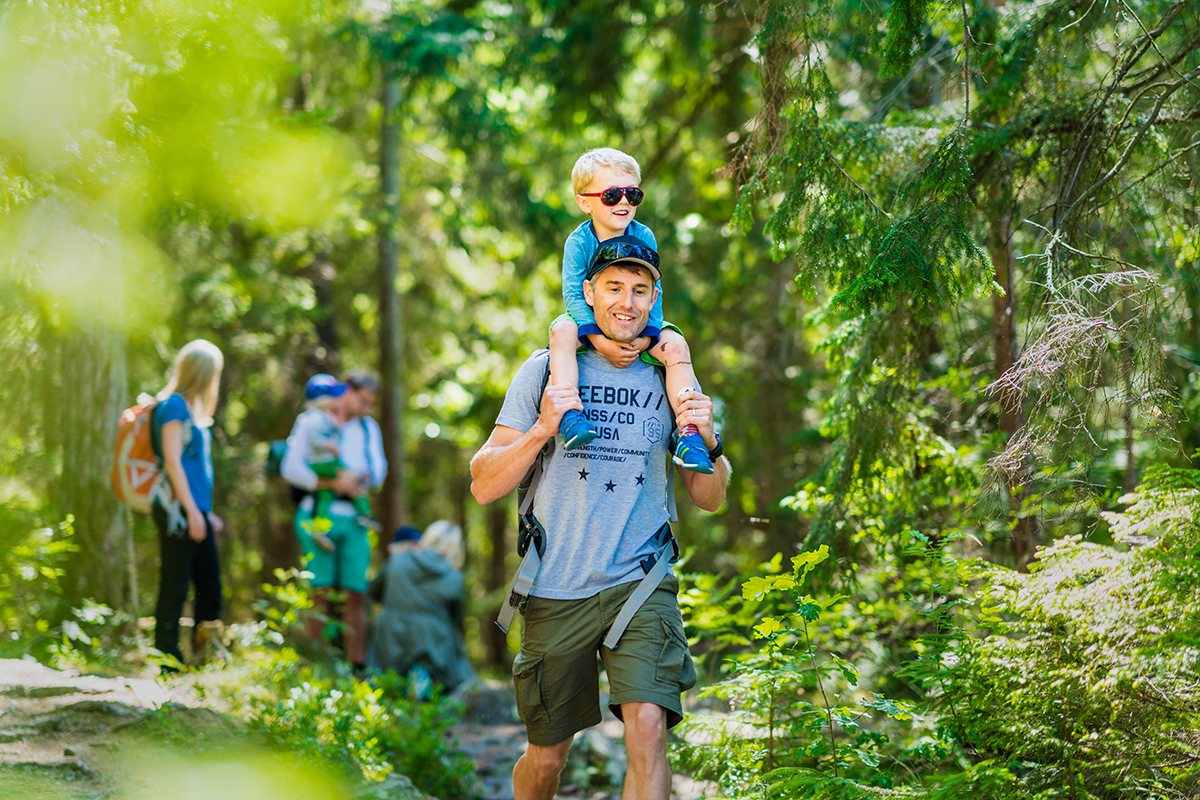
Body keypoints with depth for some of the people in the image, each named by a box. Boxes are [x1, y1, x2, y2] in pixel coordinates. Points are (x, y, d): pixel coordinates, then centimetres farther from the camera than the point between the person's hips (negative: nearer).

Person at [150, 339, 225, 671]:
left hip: (195, 510, 9)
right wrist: (192, 511, -18)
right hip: (177, 509, -9)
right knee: (174, 587, -5)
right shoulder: (173, 405, -8)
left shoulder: (190, 407, 19)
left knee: (210, 587, 7)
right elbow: (172, 462, -14)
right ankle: (167, 664, -2)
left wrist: (207, 513, 23)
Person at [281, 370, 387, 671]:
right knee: (322, 593, -8)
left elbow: (378, 471, 9)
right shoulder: (310, 422, 9)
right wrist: (330, 483, -13)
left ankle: (358, 666, -6)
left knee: (356, 593, -5)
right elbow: (290, 468, -2)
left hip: (353, 519, 4)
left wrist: (358, 477, -13)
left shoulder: (368, 428, 22)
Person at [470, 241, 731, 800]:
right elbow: (484, 486, -3)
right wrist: (542, 429, -18)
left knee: (648, 727, -22)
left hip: (640, 581, 1)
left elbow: (709, 500, 12)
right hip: (555, 588, 0)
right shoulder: (546, 370, 1)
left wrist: (707, 443, -9)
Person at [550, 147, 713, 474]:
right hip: (590, 321, -2)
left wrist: (647, 336, -22)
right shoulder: (579, 242, -14)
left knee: (675, 345, -24)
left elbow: (653, 290, -7)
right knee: (561, 332, -34)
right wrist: (599, 341, -31)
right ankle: (569, 415, -42)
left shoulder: (644, 238, -8)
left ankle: (689, 434, -25)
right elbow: (573, 294, -19)